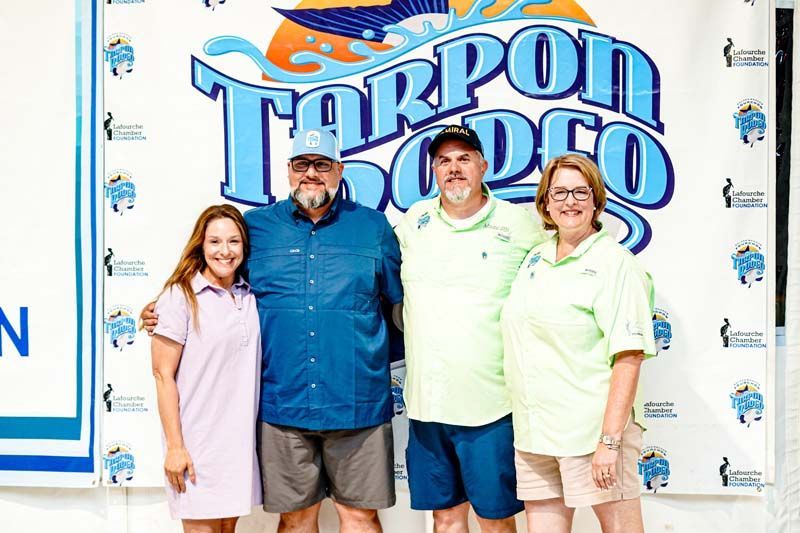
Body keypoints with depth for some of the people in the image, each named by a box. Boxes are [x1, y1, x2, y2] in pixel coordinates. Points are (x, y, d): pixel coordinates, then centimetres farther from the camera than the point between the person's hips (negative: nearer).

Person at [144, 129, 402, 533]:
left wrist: (381, 360, 6)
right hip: (282, 404, 1)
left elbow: (401, 302, 13)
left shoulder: (373, 227, 6)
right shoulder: (255, 226, 7)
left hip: (357, 406, 0)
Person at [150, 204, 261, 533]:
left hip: (241, 439, 5)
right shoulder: (180, 296, -10)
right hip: (197, 441, -5)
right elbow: (163, 374, -10)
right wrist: (175, 446, -12)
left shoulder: (251, 296, 7)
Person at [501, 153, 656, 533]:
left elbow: (629, 357, -15)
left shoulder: (615, 263, -8)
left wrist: (610, 440, -21)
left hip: (591, 430, -6)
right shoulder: (534, 259, 12)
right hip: (533, 431, 6)